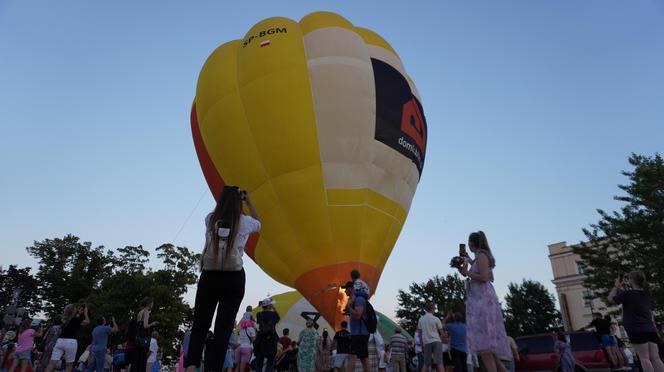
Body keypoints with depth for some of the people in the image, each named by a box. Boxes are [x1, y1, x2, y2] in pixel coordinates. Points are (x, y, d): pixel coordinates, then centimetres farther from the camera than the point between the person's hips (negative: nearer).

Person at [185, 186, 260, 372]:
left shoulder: (210, 219, 4)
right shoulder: (244, 222, 0)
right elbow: (258, 223, 24)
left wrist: (227, 196, 30)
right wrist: (249, 201, 27)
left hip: (209, 277, 2)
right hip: (234, 279, -2)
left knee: (200, 325, 9)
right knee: (224, 327, 2)